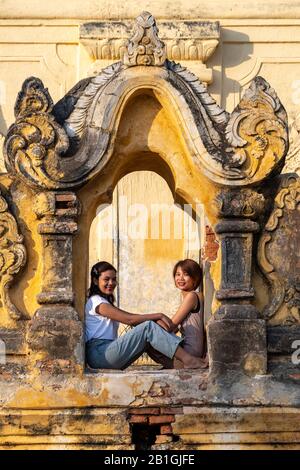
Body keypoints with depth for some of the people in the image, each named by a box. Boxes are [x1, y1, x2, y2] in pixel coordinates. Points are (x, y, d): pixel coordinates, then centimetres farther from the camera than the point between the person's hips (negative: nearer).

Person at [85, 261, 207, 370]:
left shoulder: (105, 302, 27)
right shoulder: (96, 301, -4)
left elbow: (132, 317, 12)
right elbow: (129, 319, -12)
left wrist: (158, 319, -5)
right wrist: (159, 316, -8)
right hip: (100, 354, -9)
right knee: (148, 327, -18)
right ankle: (187, 360, -25)